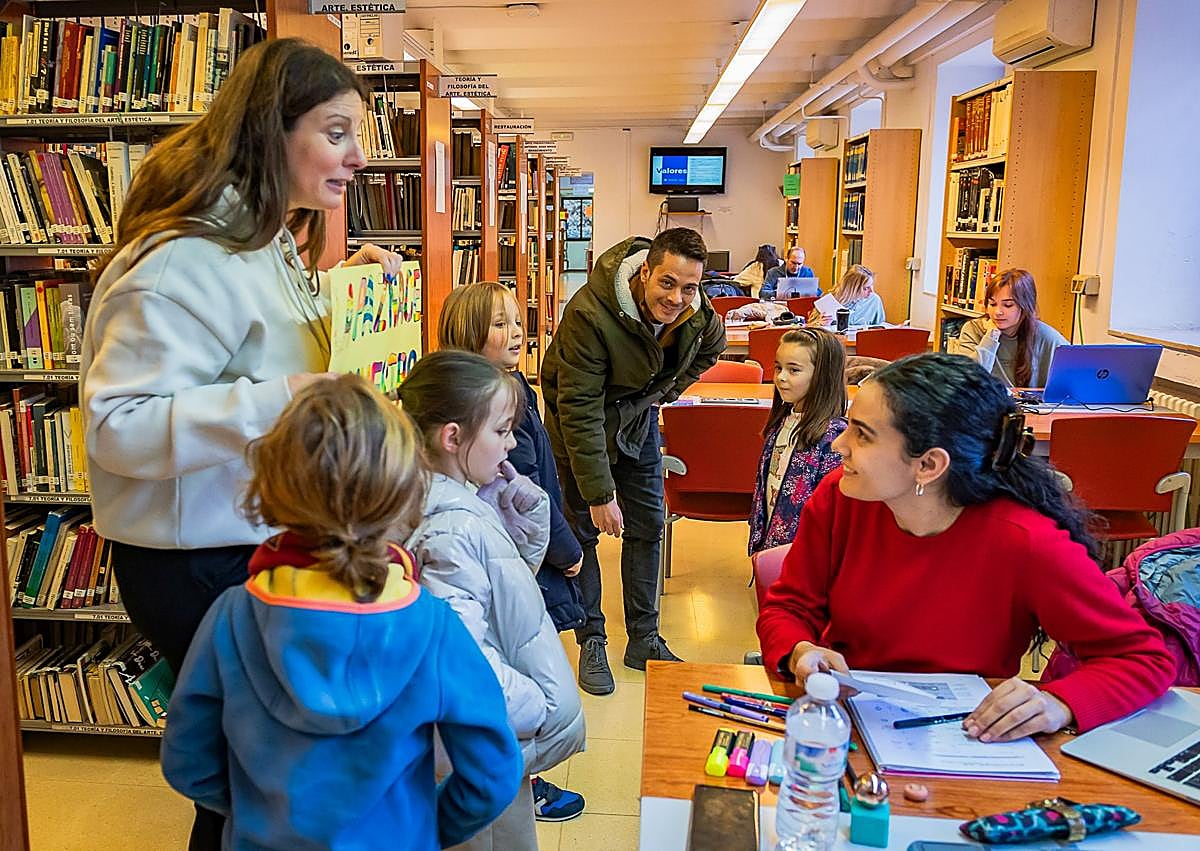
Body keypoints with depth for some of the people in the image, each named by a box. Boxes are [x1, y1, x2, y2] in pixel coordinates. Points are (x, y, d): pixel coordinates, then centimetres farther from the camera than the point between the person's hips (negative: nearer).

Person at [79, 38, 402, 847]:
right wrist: (282, 401, -36)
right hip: (201, 567, -9)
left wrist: (343, 289, 7)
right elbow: (117, 426, -27)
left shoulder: (271, 244, 9)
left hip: (267, 542, 9)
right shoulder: (186, 260, -23)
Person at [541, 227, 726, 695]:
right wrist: (600, 494, -32)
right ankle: (591, 642, 15)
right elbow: (580, 411, -33)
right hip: (581, 417, -5)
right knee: (582, 530, 0)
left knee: (648, 525, 7)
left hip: (637, 414, 5)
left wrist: (667, 391, 2)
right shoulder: (589, 314, -35)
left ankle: (644, 639, 20)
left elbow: (711, 347, 11)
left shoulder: (697, 313, -17)